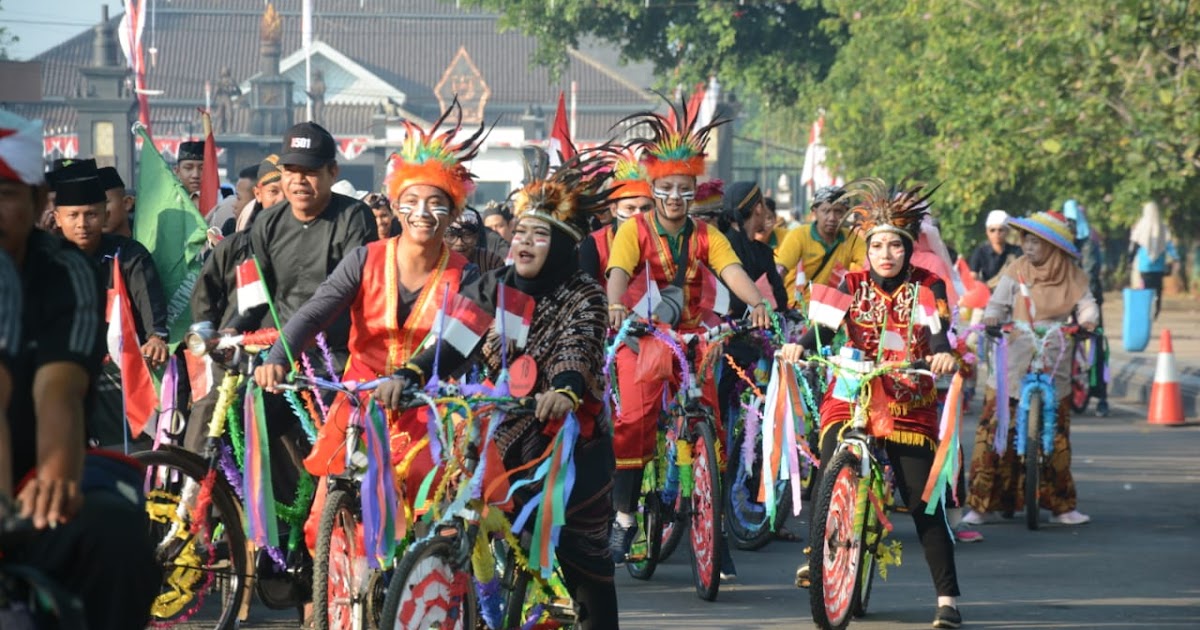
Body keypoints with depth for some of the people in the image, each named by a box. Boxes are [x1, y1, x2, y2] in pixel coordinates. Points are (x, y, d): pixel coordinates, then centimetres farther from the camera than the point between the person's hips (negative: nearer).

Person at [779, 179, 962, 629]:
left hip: (910, 402, -1)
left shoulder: (927, 288, 1)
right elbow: (825, 323, -9)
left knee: (924, 498, -6)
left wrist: (943, 354, -39)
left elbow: (938, 329, -16)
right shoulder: (852, 285, 4)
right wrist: (800, 345, -31)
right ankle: (819, 555, 5)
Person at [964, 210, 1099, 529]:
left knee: (1057, 437, 4)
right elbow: (997, 303, 2)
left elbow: (1086, 304, 3)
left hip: (1054, 367, 1)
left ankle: (1061, 505, 15)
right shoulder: (1017, 271, 2)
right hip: (1013, 365, -1)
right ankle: (981, 504, -2)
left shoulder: (1072, 277, 5)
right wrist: (991, 319, -19)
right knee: (994, 431, -8)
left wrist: (1088, 320, -19)